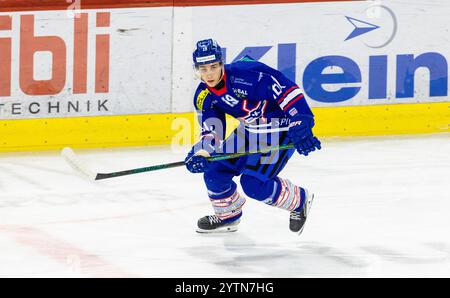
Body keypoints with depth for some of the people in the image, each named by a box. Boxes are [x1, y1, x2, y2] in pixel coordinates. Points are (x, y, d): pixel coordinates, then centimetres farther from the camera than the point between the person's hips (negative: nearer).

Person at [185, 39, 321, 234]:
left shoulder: (244, 73, -29)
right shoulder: (203, 97, -4)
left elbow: (285, 90, -29)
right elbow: (211, 131, 0)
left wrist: (301, 125, -33)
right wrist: (200, 153, -21)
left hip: (281, 128, -8)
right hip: (250, 129, 8)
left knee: (254, 184, -16)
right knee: (215, 170, 3)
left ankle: (299, 201, 9)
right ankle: (228, 215, 29)